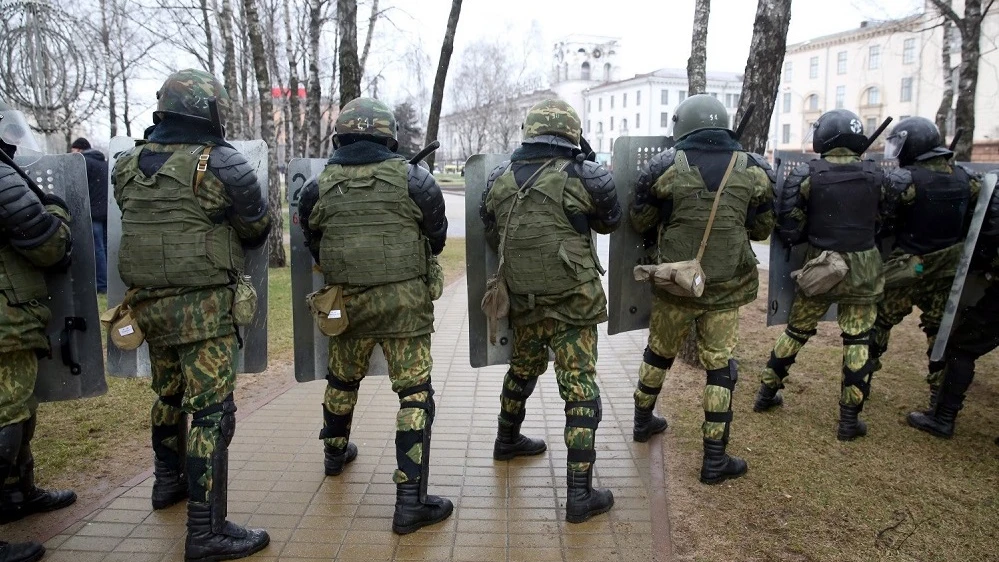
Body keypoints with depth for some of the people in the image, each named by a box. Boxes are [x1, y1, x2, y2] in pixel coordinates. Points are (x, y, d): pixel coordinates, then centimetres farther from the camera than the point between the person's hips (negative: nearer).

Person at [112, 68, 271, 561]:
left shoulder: (128, 166, 6)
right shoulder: (221, 163, -12)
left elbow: (140, 223, 16)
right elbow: (257, 228, -2)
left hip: (146, 300, 7)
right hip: (202, 303, -7)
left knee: (169, 393, 24)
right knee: (209, 409, -3)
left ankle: (168, 480, 44)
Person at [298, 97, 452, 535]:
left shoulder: (319, 187, 0)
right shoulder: (411, 178, -5)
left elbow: (314, 246, 11)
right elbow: (437, 236, 6)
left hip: (347, 301, 4)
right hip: (404, 301, -3)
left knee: (342, 379, 25)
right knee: (415, 392, 1)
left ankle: (336, 452, 49)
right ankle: (410, 499, 0)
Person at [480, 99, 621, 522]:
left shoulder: (499, 179, 0)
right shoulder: (584, 177, -12)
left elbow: (489, 232, 14)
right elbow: (611, 221, 6)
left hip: (521, 300, 5)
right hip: (570, 303, -5)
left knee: (522, 369, 27)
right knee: (580, 389, 2)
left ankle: (507, 440, 48)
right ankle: (580, 495, 5)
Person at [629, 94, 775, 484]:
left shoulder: (664, 167, -9)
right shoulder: (755, 170, -4)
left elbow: (640, 223, 1)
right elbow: (762, 229, 7)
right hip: (725, 289, 0)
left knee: (659, 353, 20)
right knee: (719, 367, 9)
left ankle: (643, 421, 40)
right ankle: (715, 460, 15)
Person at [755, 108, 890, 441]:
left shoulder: (808, 175, -9)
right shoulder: (875, 176, -3)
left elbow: (791, 226, -6)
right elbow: (882, 222, 8)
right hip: (862, 269, 0)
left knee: (796, 331, 14)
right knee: (858, 341, 7)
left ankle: (767, 393, 26)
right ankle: (849, 419, 11)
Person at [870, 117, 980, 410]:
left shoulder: (904, 179, -17)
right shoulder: (966, 178, 3)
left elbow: (880, 222, -14)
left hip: (907, 268, -5)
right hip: (947, 270, 5)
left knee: (880, 319, 12)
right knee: (941, 329, 14)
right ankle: (941, 393, 20)